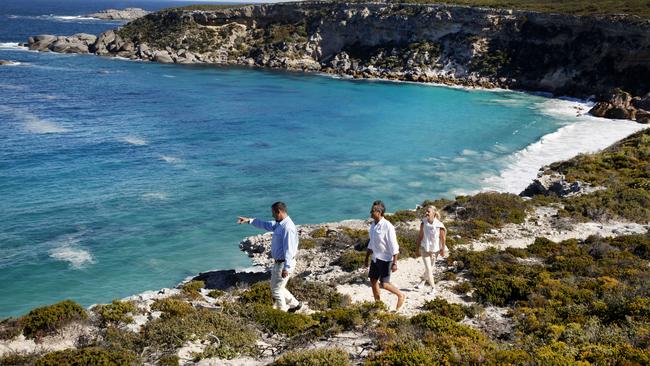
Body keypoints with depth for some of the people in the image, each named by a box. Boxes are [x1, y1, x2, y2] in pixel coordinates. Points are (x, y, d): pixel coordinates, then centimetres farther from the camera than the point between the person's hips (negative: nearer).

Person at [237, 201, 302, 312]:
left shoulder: (288, 227, -24)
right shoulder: (280, 224, 7)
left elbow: (289, 249, -27)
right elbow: (266, 225, 22)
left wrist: (286, 268, -28)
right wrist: (249, 220, 20)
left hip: (284, 264, -10)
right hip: (279, 262, 10)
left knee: (276, 289, 3)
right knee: (278, 287, 21)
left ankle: (282, 311, 19)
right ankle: (294, 304, 32)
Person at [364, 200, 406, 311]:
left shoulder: (387, 226, -21)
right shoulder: (373, 224, 3)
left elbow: (394, 246, -19)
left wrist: (395, 263, -20)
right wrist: (367, 258, 18)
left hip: (385, 259, -8)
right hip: (375, 258, 8)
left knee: (384, 284, -8)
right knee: (373, 280, 14)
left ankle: (400, 296, 17)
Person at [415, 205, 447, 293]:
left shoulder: (439, 225, -18)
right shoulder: (423, 223, -12)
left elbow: (442, 238, -9)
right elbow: (420, 235, -3)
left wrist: (443, 249, -3)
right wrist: (418, 247, 0)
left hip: (435, 249, 0)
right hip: (425, 248, 0)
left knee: (431, 267, 15)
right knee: (428, 268, -5)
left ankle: (423, 281, 38)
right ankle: (432, 287, 5)